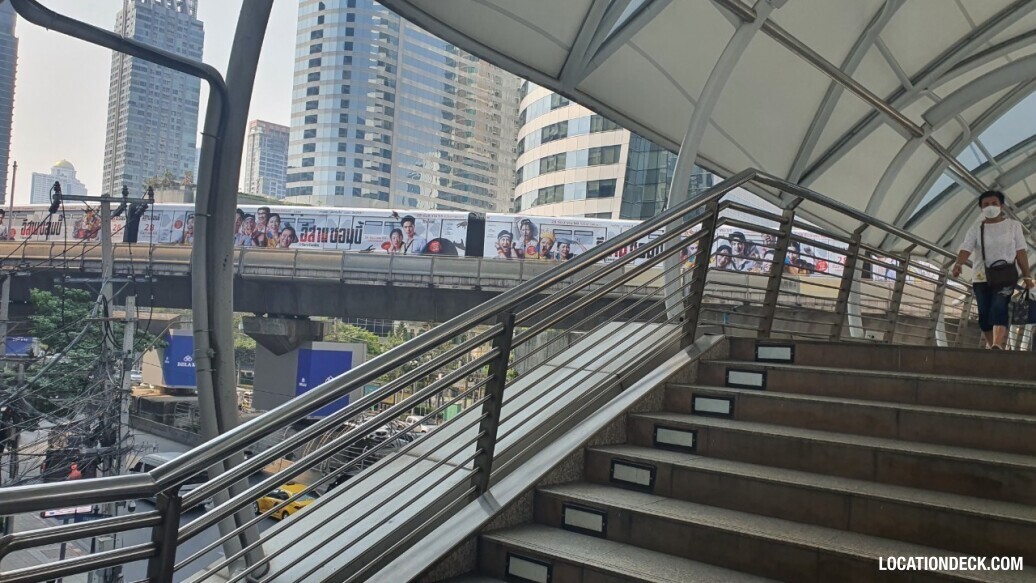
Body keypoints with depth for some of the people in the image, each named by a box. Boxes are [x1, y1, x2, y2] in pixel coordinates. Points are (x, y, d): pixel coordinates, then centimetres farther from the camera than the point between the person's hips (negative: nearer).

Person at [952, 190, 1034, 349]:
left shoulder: (1013, 225, 6)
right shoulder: (976, 228, 5)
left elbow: (1020, 252, 6)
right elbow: (966, 248, -9)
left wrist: (1027, 276, 1)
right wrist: (957, 265, -29)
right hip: (981, 278, 2)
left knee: (999, 308, -21)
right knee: (984, 315, 1)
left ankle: (998, 345, -34)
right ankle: (990, 345, 12)